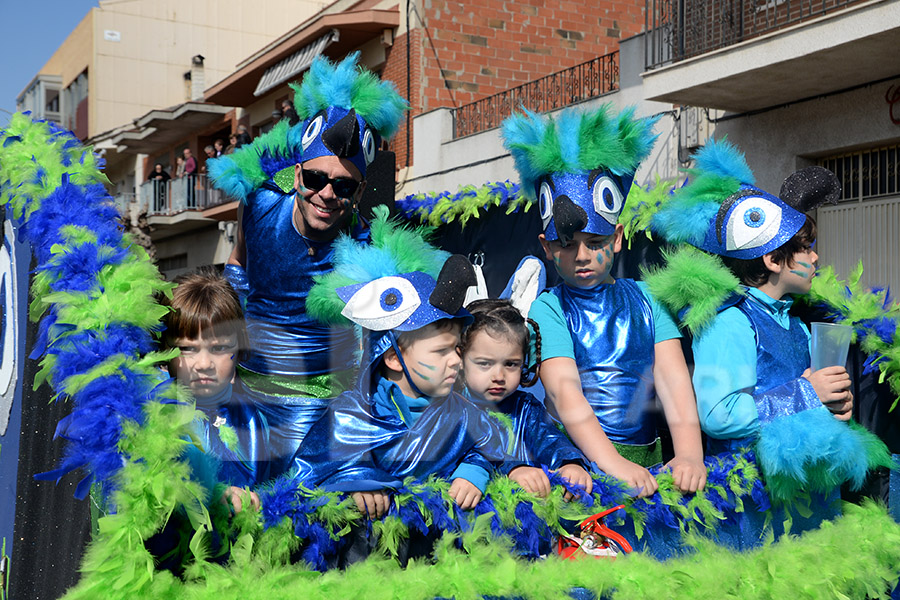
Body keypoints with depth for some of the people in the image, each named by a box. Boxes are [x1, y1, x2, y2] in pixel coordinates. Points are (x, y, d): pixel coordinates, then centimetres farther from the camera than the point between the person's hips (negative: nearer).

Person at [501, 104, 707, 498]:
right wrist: (612, 464, -28)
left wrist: (689, 453, -17)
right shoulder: (547, 309, 3)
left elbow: (673, 378, 1)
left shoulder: (644, 299, 14)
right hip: (579, 458, -3)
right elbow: (564, 390, -13)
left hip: (647, 457, 4)